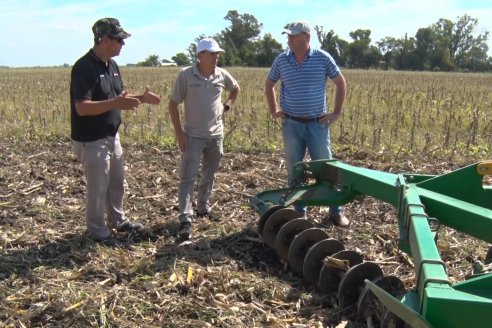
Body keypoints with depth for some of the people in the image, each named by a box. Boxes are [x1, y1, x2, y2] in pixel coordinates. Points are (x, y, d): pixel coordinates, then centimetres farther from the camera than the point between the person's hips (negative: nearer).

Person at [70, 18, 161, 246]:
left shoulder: (112, 65, 6)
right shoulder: (84, 67, -22)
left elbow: (119, 96, 16)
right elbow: (82, 108, -29)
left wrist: (141, 98, 0)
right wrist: (115, 103, -38)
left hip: (112, 136, 9)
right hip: (91, 140, -9)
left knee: (117, 182, 21)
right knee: (98, 187, 5)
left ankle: (118, 220, 39)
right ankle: (97, 231, 22)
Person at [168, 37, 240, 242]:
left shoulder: (222, 75, 0)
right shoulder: (185, 75, -12)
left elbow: (236, 89, 23)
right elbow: (173, 104, -7)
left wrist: (227, 106, 7)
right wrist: (179, 133, -11)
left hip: (216, 135, 4)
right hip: (193, 136, -4)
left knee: (209, 176, 16)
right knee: (187, 178, -6)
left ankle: (203, 208, 33)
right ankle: (185, 220, -5)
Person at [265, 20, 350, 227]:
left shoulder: (323, 58, -5)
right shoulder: (281, 60, 1)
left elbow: (341, 83, 5)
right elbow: (269, 84, 17)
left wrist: (337, 113, 1)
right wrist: (273, 110, 8)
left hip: (317, 124, -2)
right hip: (291, 124, 2)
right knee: (294, 171, 8)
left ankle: (335, 211, 17)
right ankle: (299, 212, 22)